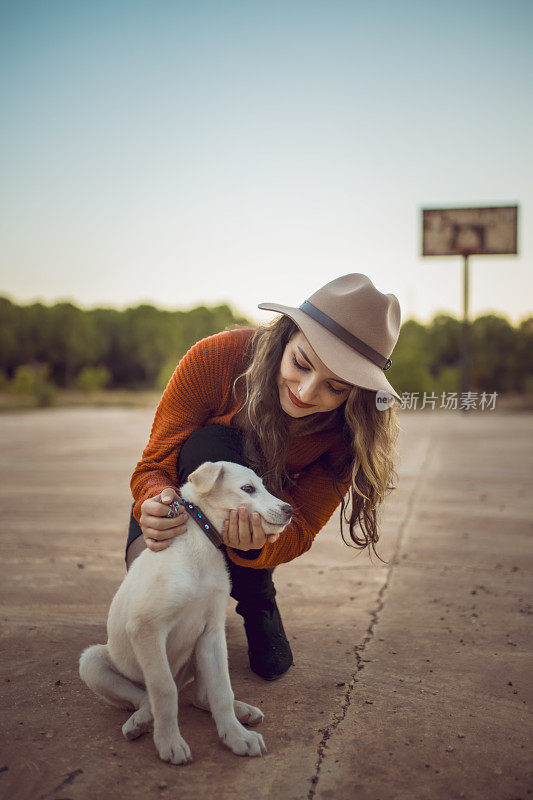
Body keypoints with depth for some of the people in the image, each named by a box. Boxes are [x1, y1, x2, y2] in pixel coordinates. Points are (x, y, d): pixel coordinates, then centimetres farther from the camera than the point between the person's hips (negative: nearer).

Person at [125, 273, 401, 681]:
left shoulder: (351, 427, -28)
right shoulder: (215, 358, -35)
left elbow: (300, 529, -26)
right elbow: (155, 465, -27)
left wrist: (257, 544, -51)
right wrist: (157, 506, -52)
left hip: (265, 517, 1)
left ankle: (256, 596, 8)